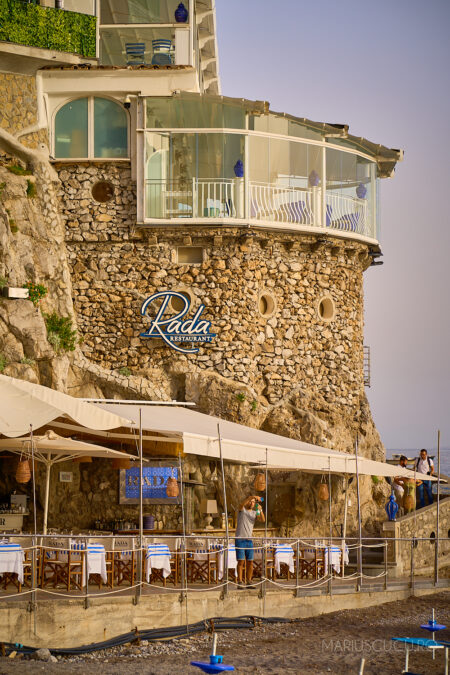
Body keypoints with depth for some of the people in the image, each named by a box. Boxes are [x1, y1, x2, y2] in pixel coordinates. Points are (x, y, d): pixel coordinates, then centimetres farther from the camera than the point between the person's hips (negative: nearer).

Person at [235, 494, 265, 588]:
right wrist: (253, 497, -36)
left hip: (249, 540, 4)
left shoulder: (255, 513, 12)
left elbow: (263, 520, -5)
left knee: (250, 562, 3)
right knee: (241, 561, -7)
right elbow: (242, 504, -23)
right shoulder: (242, 510, 1)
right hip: (240, 539, -4)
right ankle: (240, 582, -5)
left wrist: (260, 510, -22)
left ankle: (249, 582, 10)